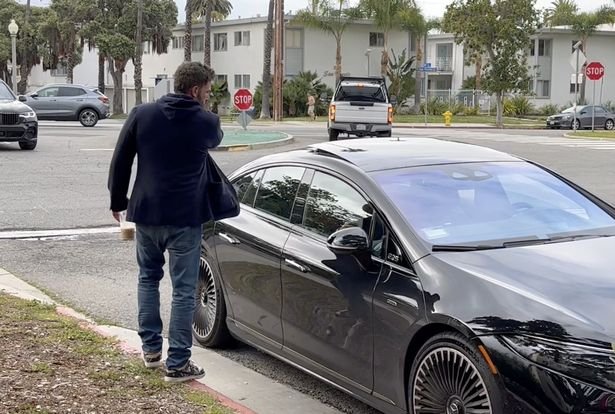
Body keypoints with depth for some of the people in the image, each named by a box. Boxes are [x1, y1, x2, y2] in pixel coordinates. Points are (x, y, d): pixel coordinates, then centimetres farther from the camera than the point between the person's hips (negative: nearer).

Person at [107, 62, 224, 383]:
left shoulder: (141, 114, -1)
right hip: (185, 216, -3)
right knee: (183, 289, 3)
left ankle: (150, 348, 26)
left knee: (148, 277, 23)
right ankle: (177, 363, 3)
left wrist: (118, 201, 15)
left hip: (146, 211, 3)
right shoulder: (206, 122, -7)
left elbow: (120, 161, 2)